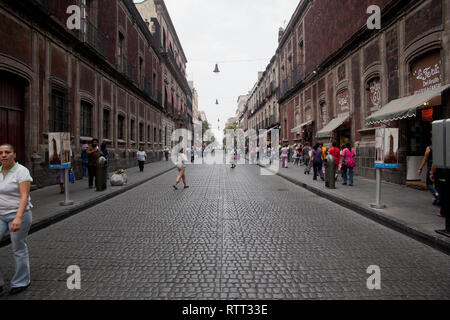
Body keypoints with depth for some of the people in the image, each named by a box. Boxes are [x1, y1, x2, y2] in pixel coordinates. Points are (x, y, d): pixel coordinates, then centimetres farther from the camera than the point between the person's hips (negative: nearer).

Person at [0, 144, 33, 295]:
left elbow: (24, 196, -21)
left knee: (18, 249, 5)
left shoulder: (21, 171, -13)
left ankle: (21, 282, 23)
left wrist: (18, 217, -31)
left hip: (18, 214, -6)